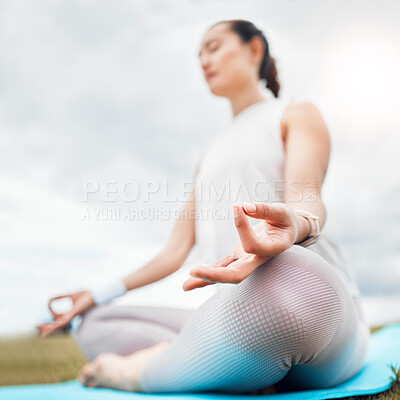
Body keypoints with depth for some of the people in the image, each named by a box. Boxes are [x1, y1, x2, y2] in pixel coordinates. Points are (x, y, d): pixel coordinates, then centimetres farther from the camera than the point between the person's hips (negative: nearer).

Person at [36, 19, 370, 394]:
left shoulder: (296, 115, 10)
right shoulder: (211, 155, 29)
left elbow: (307, 200, -12)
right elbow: (175, 251, 26)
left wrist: (293, 225, -37)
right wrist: (98, 295, 25)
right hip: (233, 314, 6)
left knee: (288, 282, -42)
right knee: (94, 326, 0)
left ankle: (135, 370, -18)